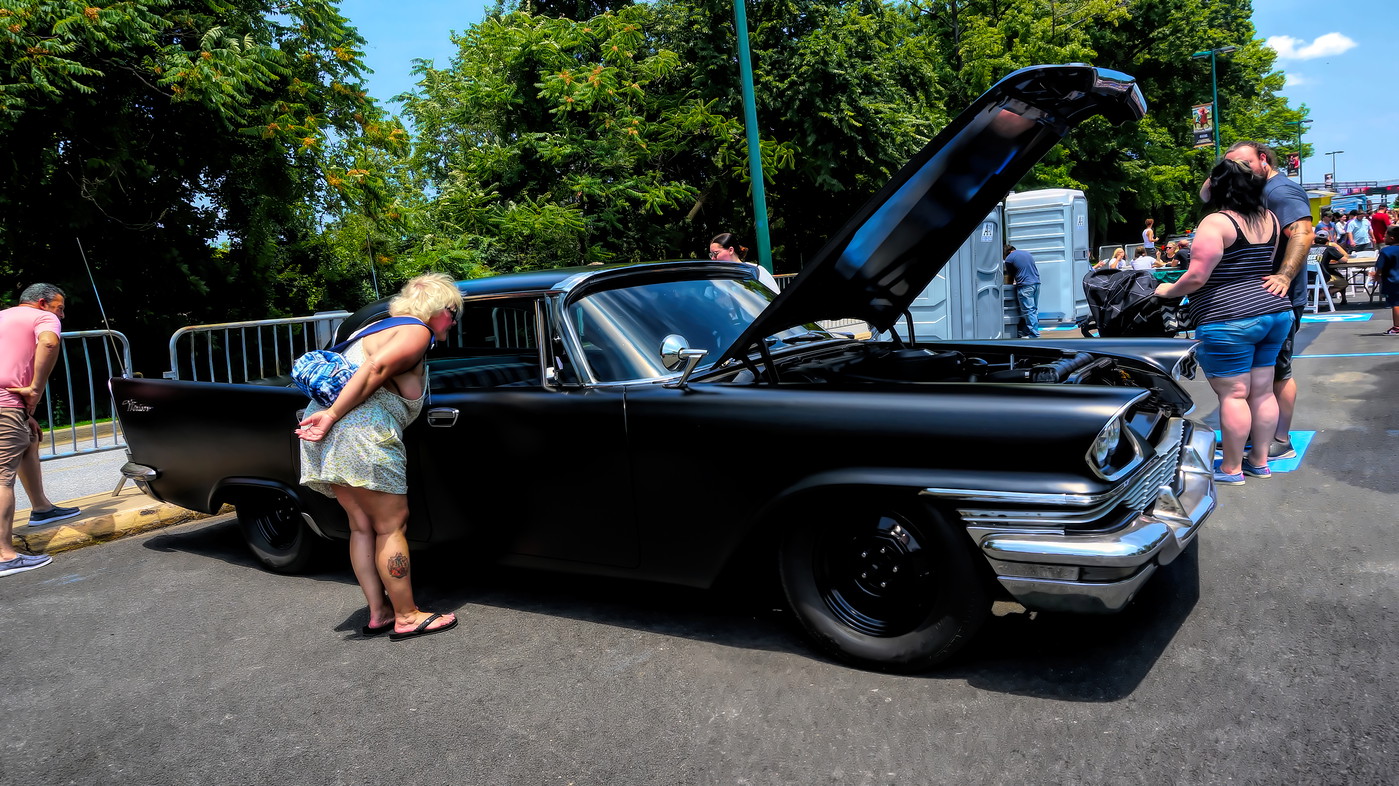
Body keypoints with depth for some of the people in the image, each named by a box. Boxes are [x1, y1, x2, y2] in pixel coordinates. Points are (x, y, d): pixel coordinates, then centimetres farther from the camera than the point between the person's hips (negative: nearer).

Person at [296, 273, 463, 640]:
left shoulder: (385, 328, 26)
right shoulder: (417, 332, -5)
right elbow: (375, 368, -19)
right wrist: (333, 414, -21)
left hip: (329, 430, 10)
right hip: (360, 431, -10)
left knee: (363, 527, 14)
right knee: (391, 525, -1)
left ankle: (379, 613, 20)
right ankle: (407, 617, 6)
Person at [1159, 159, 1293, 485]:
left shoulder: (1216, 223, -13)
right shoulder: (1269, 218, 12)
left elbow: (1196, 277, -17)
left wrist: (1168, 290, -1)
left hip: (1230, 321, -8)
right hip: (1276, 312, 9)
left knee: (1233, 395, -2)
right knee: (1262, 391, 14)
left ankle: (1231, 468, 6)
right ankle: (1260, 461, 24)